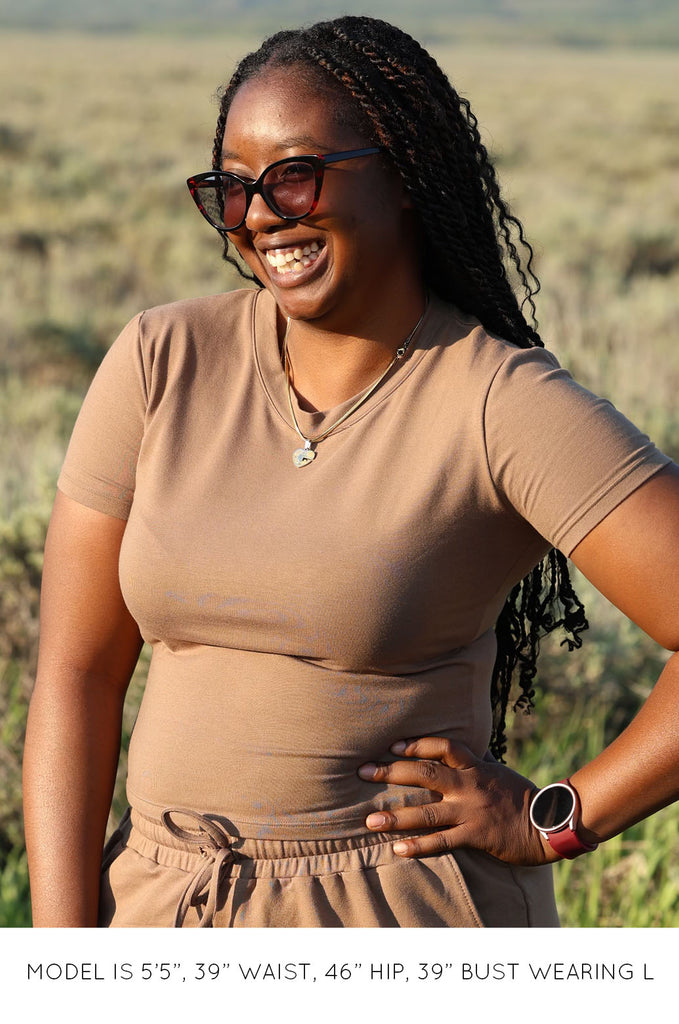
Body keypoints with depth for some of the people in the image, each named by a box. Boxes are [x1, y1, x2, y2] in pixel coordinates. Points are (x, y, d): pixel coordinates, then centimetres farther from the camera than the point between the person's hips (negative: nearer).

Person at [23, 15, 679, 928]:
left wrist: (553, 822, -14)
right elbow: (75, 675, 0)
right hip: (159, 905, 4)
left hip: (404, 922, -3)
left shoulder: (502, 404, -13)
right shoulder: (161, 363, -2)